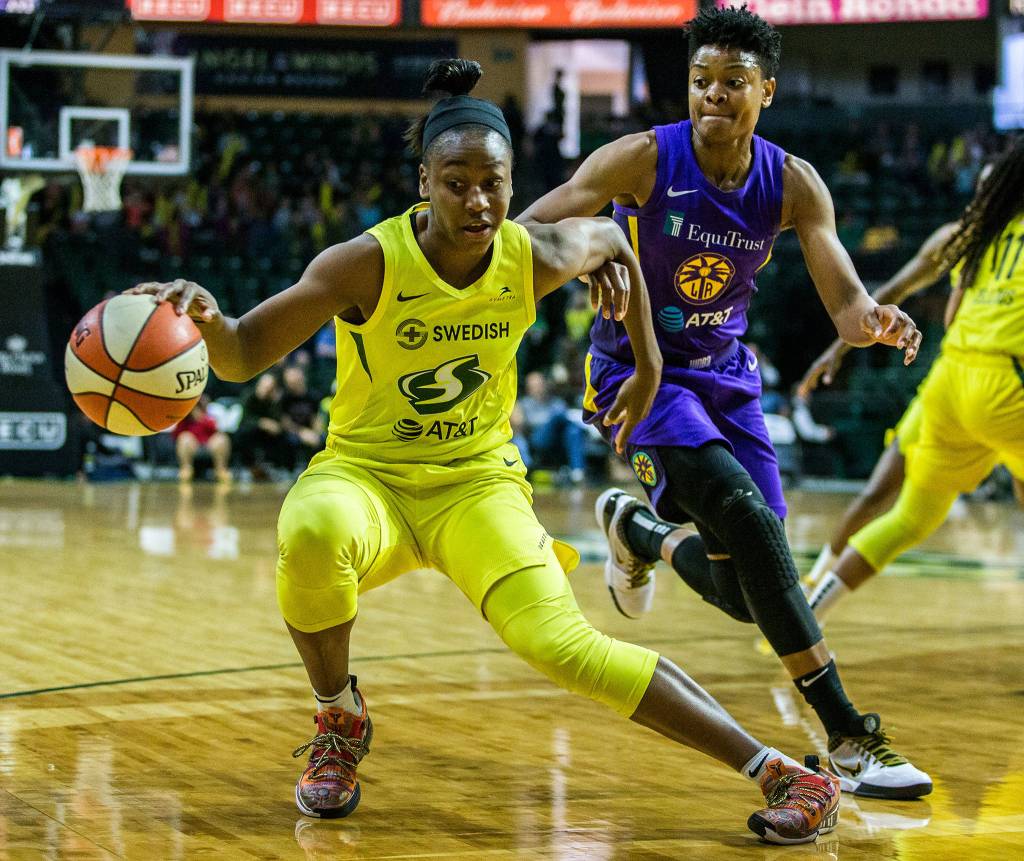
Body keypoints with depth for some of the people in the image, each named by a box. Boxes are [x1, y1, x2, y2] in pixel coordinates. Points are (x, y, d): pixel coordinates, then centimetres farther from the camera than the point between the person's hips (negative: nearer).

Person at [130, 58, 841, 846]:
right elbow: (242, 358, -18)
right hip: (364, 474, -1)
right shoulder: (367, 265, -20)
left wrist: (649, 366, 17)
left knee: (564, 646, -23)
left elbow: (611, 237, 13)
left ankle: (779, 774, -16)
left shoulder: (537, 259, -11)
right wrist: (207, 319, -41)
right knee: (312, 533, -38)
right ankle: (340, 722, -10)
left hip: (478, 483, 1)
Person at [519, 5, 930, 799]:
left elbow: (846, 304, -13)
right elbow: (527, 228, -17)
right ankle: (849, 739, -27)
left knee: (743, 593, 0)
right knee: (744, 511, -29)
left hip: (725, 374, 5)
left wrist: (877, 320, -38)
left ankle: (638, 529, 37)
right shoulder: (644, 160, -17)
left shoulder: (793, 184, -8)